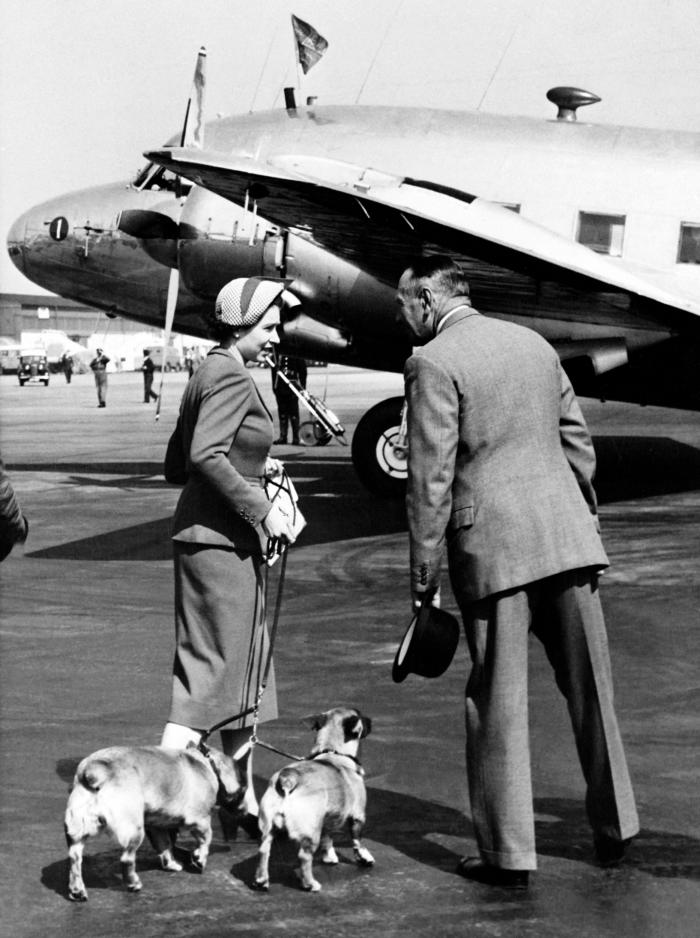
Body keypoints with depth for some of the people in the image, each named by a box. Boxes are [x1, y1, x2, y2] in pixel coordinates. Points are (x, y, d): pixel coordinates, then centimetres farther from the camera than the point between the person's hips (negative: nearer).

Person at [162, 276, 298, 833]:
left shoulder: (208, 374, 16)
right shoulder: (232, 378, -13)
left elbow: (176, 465, 19)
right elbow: (205, 456, -26)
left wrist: (253, 468, 17)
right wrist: (262, 509, -22)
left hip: (202, 533, 10)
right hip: (222, 539, -10)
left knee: (242, 665, 15)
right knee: (216, 668, -7)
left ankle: (244, 799, 22)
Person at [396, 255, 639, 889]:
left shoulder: (433, 363, -7)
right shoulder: (534, 343, 13)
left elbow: (431, 477, -11)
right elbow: (577, 441, 16)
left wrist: (423, 570, -5)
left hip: (490, 541, -6)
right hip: (565, 532, 6)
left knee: (498, 700, 2)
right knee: (590, 687, 15)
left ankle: (508, 855, 8)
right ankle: (614, 828, 26)